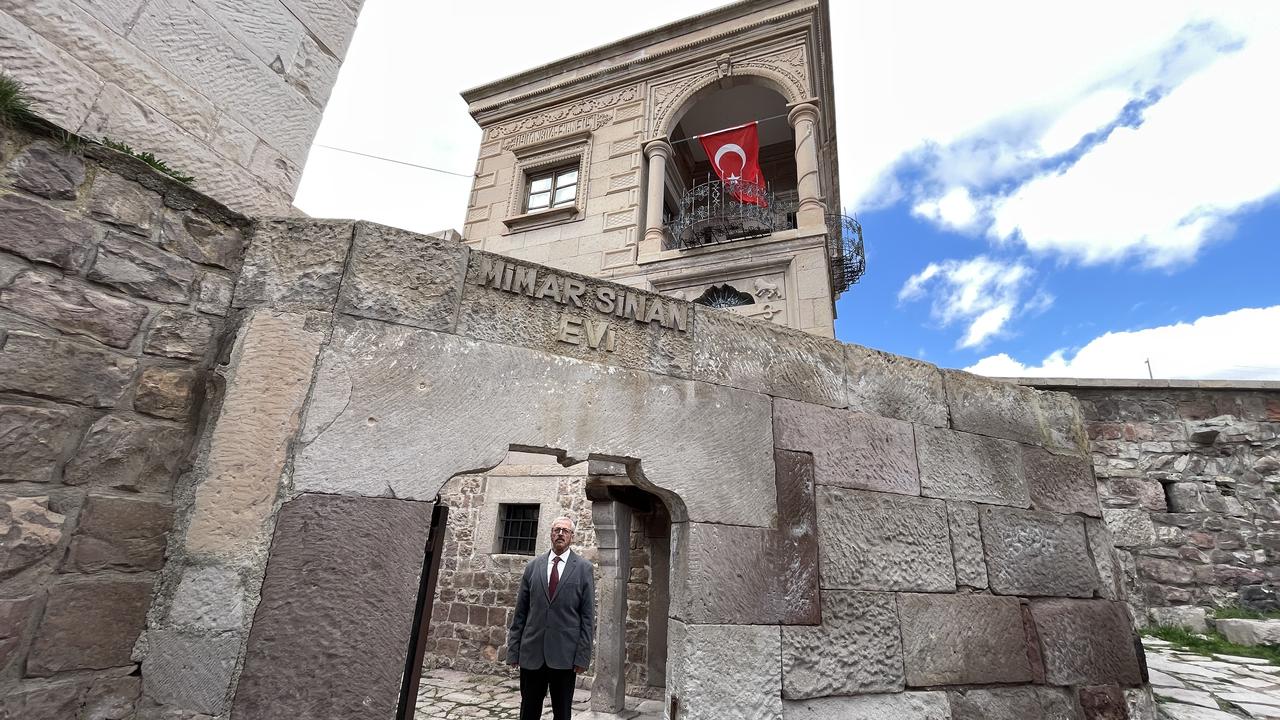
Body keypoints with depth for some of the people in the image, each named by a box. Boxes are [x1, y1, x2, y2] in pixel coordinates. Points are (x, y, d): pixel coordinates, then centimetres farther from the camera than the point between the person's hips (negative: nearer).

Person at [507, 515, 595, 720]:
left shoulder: (583, 568, -1)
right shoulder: (533, 566, 6)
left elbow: (588, 616, -3)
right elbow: (520, 612, 7)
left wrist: (583, 656, -7)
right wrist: (513, 649, 4)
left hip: (565, 655, -2)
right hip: (531, 652, 2)